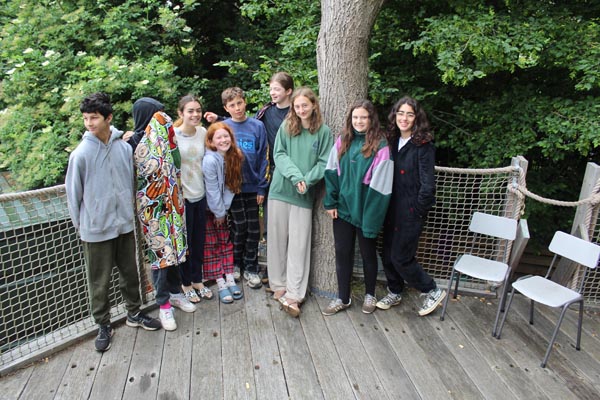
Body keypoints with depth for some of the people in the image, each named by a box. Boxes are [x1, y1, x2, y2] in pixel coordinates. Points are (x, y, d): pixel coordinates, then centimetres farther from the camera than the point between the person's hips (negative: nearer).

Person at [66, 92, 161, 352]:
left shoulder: (124, 148, -5)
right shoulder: (81, 154, -13)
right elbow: (73, 194, -3)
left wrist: (130, 212, 9)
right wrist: (80, 224, 2)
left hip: (125, 225, 3)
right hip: (96, 229, -3)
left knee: (130, 273, 18)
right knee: (99, 282, 10)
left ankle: (134, 313, 37)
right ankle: (103, 325, 29)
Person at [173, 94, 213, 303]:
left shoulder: (203, 132, 1)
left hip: (200, 194, 5)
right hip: (181, 196, -5)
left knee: (199, 240, 15)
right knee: (184, 241, 9)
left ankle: (197, 279, 33)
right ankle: (185, 283, 28)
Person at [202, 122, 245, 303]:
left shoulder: (234, 157, -6)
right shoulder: (210, 160, -26)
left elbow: (230, 186, -3)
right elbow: (212, 190, -22)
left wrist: (224, 209, -8)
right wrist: (219, 213, -14)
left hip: (222, 207, 7)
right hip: (208, 207, -6)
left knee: (226, 241, 9)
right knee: (211, 244, 2)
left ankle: (230, 279, 17)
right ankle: (220, 283, 7)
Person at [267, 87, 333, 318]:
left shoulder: (323, 131, 0)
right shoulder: (286, 127, 4)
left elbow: (324, 163, -3)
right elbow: (278, 154, -2)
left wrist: (306, 180, -18)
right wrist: (295, 175, -17)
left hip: (304, 195, -2)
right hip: (280, 190, 2)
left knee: (299, 244, 1)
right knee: (278, 239, 9)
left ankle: (294, 295, 9)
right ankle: (279, 285, 24)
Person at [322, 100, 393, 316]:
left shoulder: (380, 145, -13)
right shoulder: (342, 141, 2)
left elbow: (380, 182, -14)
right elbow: (332, 173, 4)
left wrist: (372, 214, -16)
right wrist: (330, 202, -2)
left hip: (365, 209, -4)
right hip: (343, 208, 4)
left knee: (368, 253, 14)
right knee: (342, 253, 11)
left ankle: (370, 294, 35)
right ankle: (343, 298, 27)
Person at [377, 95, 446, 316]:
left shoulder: (423, 146, -13)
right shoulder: (393, 141, 7)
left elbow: (428, 184, -15)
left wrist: (418, 211, -10)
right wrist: (386, 206, 4)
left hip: (411, 211, -6)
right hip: (392, 209, 6)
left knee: (401, 258, 0)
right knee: (388, 254, 13)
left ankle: (433, 291, 22)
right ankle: (394, 293, 36)